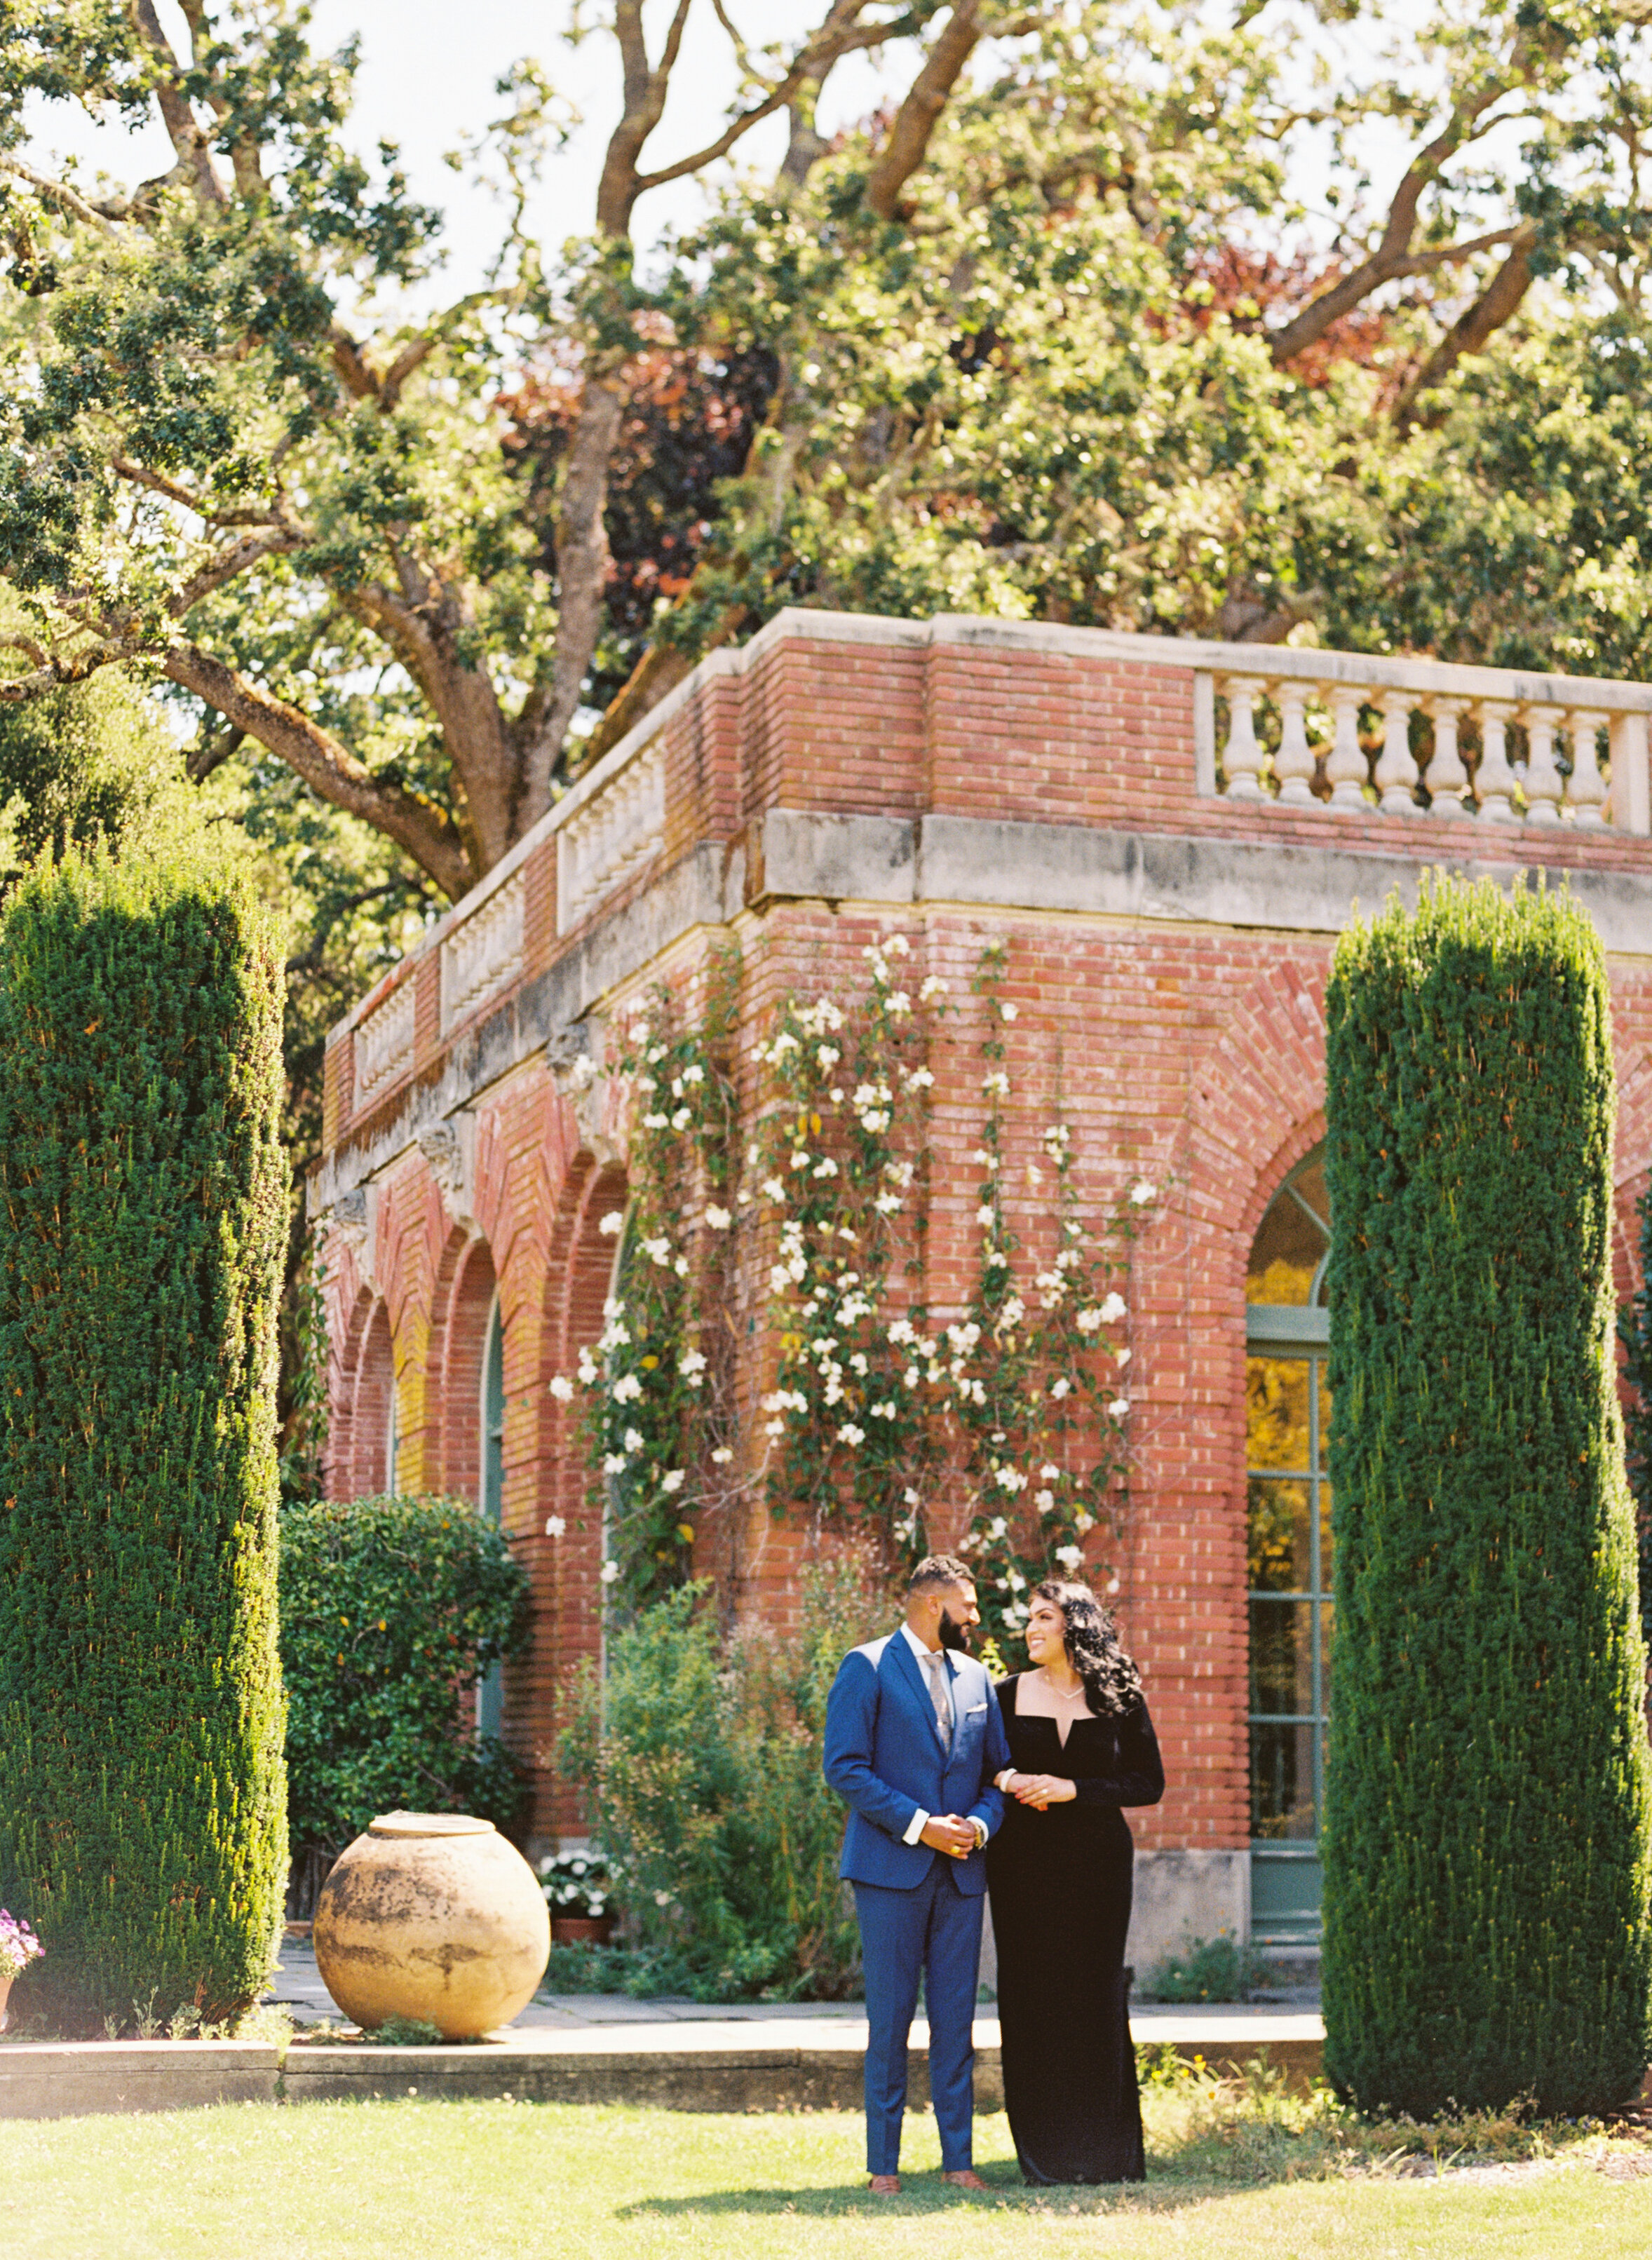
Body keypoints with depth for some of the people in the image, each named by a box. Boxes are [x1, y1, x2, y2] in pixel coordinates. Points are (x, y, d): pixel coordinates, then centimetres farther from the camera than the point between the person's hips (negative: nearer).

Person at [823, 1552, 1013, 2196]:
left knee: (956, 2021, 5)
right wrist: (918, 1825, -14)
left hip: (961, 1871, 5)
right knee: (890, 2020, -2)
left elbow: (997, 1770, 18)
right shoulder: (866, 1668, -2)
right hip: (891, 1869, -5)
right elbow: (844, 1767, -9)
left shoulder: (976, 1678, 16)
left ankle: (959, 2160, 11)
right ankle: (884, 2166, 5)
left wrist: (980, 1823, -3)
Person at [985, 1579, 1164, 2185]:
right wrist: (1007, 1782, -11)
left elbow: (1150, 1783, 0)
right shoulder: (1009, 1695, 6)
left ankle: (1105, 2151, 7)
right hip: (1025, 1862, 1)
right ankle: (1043, 2151, 6)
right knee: (1032, 1993, -1)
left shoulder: (1118, 1698, 2)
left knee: (1095, 1993, -1)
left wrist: (1072, 1789, -11)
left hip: (1096, 1861, -1)